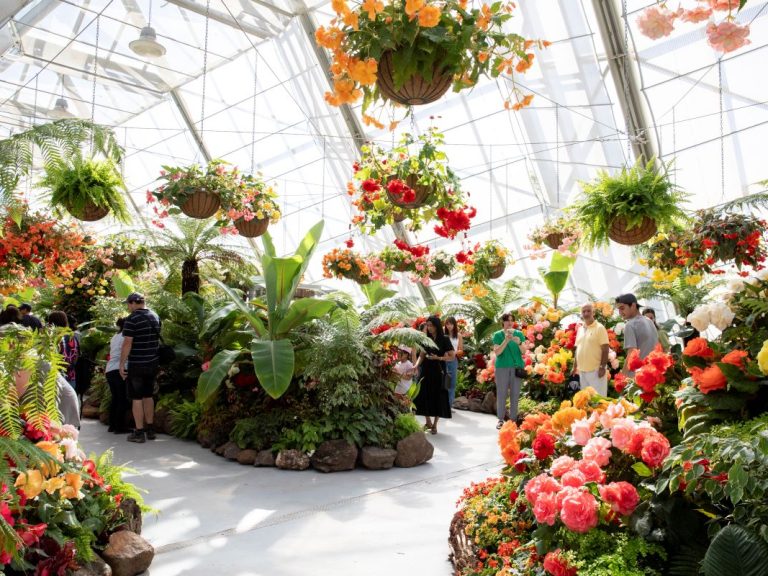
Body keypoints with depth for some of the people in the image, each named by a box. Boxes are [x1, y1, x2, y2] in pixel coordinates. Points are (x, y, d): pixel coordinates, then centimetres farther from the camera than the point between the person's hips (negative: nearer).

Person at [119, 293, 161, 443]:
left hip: (136, 365, -7)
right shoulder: (155, 317, 8)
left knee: (136, 398, 1)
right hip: (153, 363, 7)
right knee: (148, 396, 16)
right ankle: (150, 429, 21)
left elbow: (127, 343, -17)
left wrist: (122, 364, -12)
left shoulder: (132, 319, -14)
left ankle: (139, 433, 4)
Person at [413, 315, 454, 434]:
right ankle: (428, 422, 20)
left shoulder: (444, 339, -6)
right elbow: (422, 355, 8)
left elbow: (452, 357, -6)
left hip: (438, 372, -4)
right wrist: (416, 365, -9)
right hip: (426, 371, 4)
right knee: (424, 396, 2)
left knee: (437, 397, 0)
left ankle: (435, 425, 13)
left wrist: (438, 358, -20)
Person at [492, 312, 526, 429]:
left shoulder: (519, 334, 7)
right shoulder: (498, 335, 2)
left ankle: (513, 419, 9)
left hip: (517, 367, 2)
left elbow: (524, 352, 0)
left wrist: (519, 343, -20)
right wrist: (506, 340, -20)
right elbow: (497, 352, -8)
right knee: (501, 393, -1)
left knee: (515, 394, 2)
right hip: (502, 367, -2)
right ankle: (500, 419, 4)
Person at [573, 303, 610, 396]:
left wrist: (602, 367, -16)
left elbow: (605, 349, -10)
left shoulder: (599, 328, -6)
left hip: (596, 370, -7)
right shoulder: (580, 329, 14)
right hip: (582, 370, 7)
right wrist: (575, 366, 15)